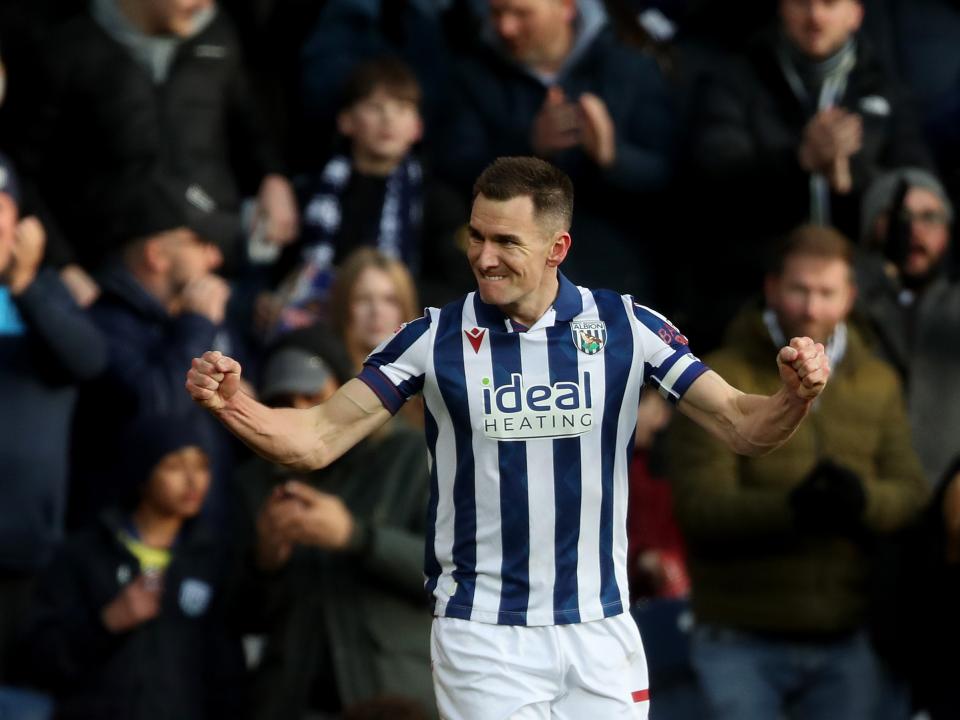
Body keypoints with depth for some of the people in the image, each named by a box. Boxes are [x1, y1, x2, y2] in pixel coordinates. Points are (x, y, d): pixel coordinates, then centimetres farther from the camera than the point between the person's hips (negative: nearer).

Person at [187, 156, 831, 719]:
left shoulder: (627, 327, -3)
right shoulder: (435, 339, -5)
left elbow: (740, 425, -4)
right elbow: (317, 440, -6)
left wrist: (794, 398, -26)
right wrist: (233, 404, -25)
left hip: (601, 634, 1)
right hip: (484, 640, -1)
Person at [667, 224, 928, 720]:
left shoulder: (878, 383, 11)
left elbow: (911, 493, 2)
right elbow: (699, 505, -14)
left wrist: (863, 501, -21)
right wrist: (792, 508, -30)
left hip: (844, 642, 4)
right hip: (744, 642, -4)